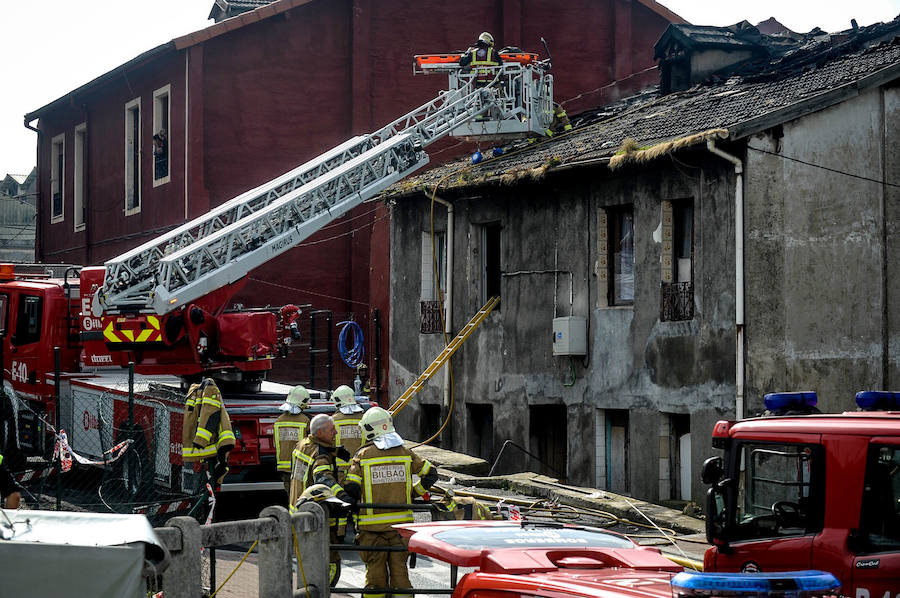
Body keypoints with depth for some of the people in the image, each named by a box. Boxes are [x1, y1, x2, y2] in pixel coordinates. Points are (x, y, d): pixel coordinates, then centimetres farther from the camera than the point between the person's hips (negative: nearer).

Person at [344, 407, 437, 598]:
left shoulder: (362, 455, -6)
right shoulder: (405, 453, 3)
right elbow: (431, 473, 8)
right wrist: (415, 492, 17)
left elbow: (351, 488, -11)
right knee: (399, 567, 8)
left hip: (372, 523, -2)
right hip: (401, 522, 2)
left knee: (375, 568, 5)